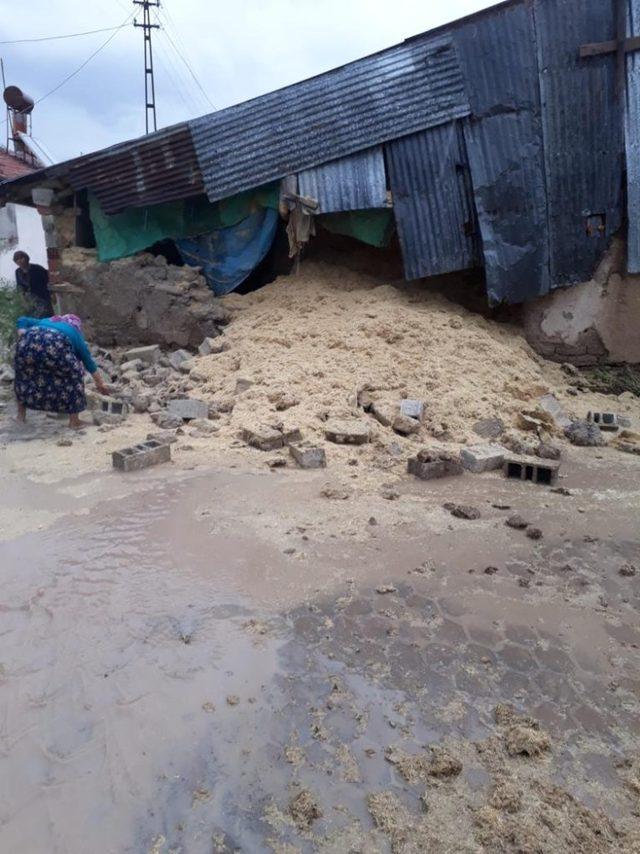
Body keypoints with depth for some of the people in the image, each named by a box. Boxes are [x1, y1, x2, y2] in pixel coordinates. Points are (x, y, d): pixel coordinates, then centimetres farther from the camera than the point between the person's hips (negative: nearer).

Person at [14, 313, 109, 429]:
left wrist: (23, 341, 19)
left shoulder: (45, 321, 41)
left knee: (25, 375, 28)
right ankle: (74, 421, 18)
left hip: (29, 341, 3)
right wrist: (100, 383, 45)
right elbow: (88, 360, 38)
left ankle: (21, 415, 36)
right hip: (54, 346, -3)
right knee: (74, 375, 17)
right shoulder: (74, 333, 33)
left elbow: (22, 320, 27)